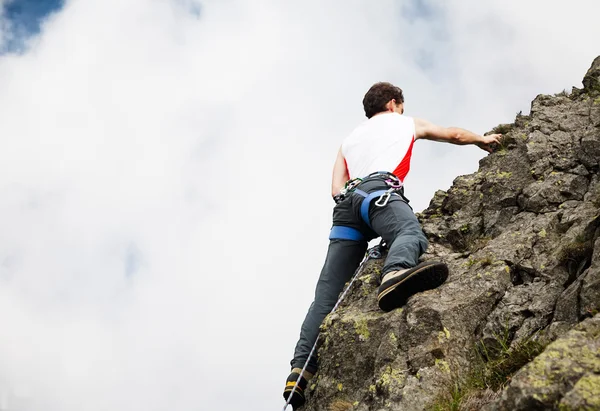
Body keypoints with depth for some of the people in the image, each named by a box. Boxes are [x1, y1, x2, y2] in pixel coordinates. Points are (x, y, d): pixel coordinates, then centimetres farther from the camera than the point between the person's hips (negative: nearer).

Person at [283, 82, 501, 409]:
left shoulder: (349, 140, 39)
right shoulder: (407, 123, 32)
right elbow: (455, 135, 46)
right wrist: (483, 140, 63)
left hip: (346, 204, 5)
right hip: (379, 190, -5)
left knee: (327, 295, -3)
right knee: (411, 234, -34)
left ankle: (301, 371, -17)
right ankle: (395, 274, -71)